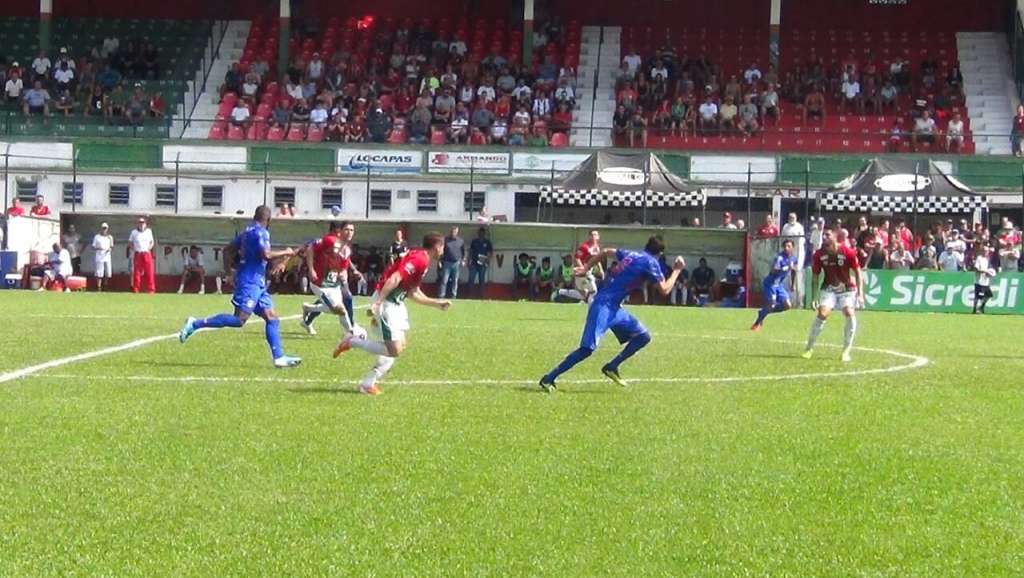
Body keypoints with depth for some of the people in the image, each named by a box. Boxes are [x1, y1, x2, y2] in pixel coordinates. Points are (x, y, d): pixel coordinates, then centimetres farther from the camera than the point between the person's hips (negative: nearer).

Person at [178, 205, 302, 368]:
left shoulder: (247, 232, 18)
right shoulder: (260, 232, -10)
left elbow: (228, 251, 22)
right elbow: (266, 254, -23)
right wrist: (285, 253, -9)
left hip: (257, 283, 10)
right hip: (250, 282, -10)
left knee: (272, 318, 5)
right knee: (239, 319, -16)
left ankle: (279, 357, 1)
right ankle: (195, 324, -13)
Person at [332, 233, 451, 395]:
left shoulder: (422, 261, 14)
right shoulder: (419, 259, -17)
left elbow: (413, 293, 21)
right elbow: (394, 279, -27)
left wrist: (437, 303, 25)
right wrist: (377, 302, -32)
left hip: (396, 303, 11)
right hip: (386, 303, -11)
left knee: (400, 346, 11)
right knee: (394, 350, -12)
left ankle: (369, 382, 12)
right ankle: (352, 341, -1)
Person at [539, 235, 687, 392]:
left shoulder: (631, 255, 14)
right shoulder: (650, 263, -9)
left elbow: (605, 252, 24)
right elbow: (664, 290, -8)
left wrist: (586, 267, 27)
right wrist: (677, 270, 3)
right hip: (604, 306, -9)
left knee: (643, 336, 9)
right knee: (588, 348, -15)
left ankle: (611, 367, 13)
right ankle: (548, 379, -12)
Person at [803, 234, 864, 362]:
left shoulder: (848, 252, -18)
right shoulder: (819, 255, -12)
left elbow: (858, 273, -9)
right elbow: (815, 277, -1)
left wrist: (860, 293, -15)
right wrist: (814, 297, -4)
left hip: (847, 288, -1)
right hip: (829, 288, 1)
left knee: (850, 313, -21)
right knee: (822, 313, -18)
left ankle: (846, 351, -6)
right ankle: (809, 348, -3)